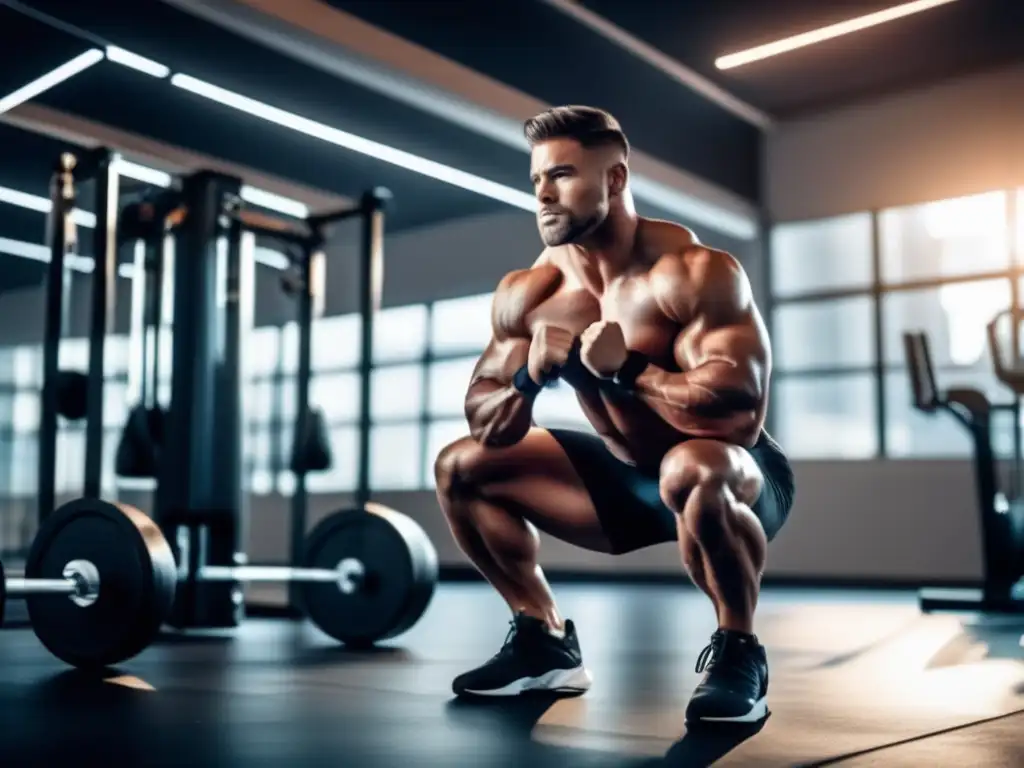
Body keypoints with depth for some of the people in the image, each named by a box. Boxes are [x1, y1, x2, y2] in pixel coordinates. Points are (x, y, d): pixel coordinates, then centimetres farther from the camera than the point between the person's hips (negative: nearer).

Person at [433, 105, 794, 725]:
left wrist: (622, 369, -30)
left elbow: (741, 410, -34)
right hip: (627, 476, 7)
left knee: (692, 471, -42)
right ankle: (547, 641, 11)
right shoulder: (527, 294, -5)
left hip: (738, 474, -6)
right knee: (461, 466, 3)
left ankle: (738, 654, -16)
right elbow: (483, 421, -1)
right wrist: (530, 376, -21)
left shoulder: (693, 272, -24)